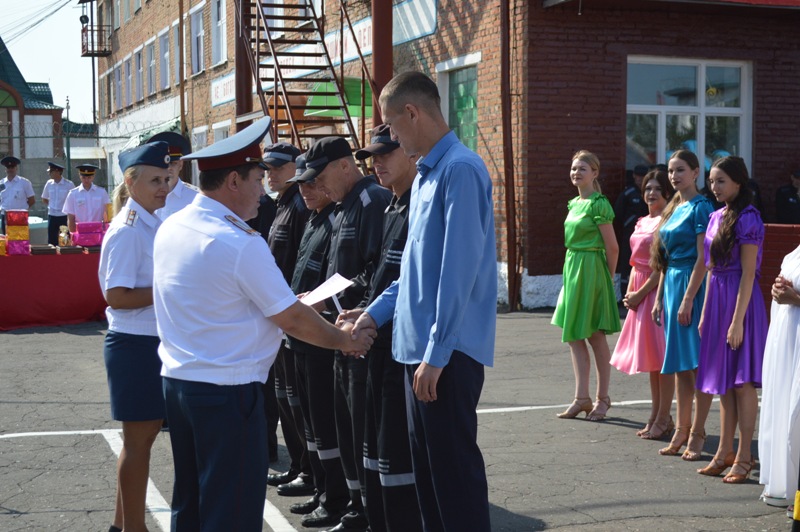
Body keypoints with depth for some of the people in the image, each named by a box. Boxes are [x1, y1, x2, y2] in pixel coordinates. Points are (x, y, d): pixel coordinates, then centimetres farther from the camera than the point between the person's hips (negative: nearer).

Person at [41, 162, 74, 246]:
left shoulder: (68, 185, -7)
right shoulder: (49, 184, 5)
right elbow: (44, 199, 18)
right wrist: (51, 205, 6)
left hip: (64, 217, -4)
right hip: (52, 216, 4)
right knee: (51, 241, 6)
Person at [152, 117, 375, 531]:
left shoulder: (170, 227, 6)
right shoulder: (240, 244, -18)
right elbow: (294, 320, -13)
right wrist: (345, 341, 3)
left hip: (177, 380, 9)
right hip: (227, 391, -8)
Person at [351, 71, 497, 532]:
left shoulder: (460, 169, -15)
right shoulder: (426, 174, 14)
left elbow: (459, 270, -20)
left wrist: (437, 354, -21)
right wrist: (375, 314, 17)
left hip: (449, 352, -9)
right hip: (420, 346, 9)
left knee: (454, 467, -2)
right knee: (427, 465, 15)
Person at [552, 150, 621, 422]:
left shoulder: (598, 204, -12)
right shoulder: (574, 203, 13)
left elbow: (612, 247, -12)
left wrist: (608, 278, -5)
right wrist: (572, 273, 14)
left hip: (590, 269, -8)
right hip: (572, 268, 9)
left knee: (595, 336, 0)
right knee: (574, 336, 7)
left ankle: (602, 398, 11)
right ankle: (582, 398, 12)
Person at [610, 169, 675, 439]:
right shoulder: (642, 222, 15)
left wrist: (641, 293, -14)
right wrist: (629, 292, 7)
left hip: (657, 292, -9)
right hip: (640, 294, 9)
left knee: (662, 357, -4)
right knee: (651, 358, 13)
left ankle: (663, 419, 1)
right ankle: (655, 417, 20)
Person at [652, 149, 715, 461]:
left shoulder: (700, 207, -10)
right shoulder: (673, 208, 15)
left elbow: (702, 258, -15)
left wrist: (688, 300, -19)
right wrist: (659, 298, 15)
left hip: (693, 286, -8)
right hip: (671, 286, 8)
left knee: (697, 363, -3)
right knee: (680, 365, 12)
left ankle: (697, 434, 3)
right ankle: (682, 430, 18)